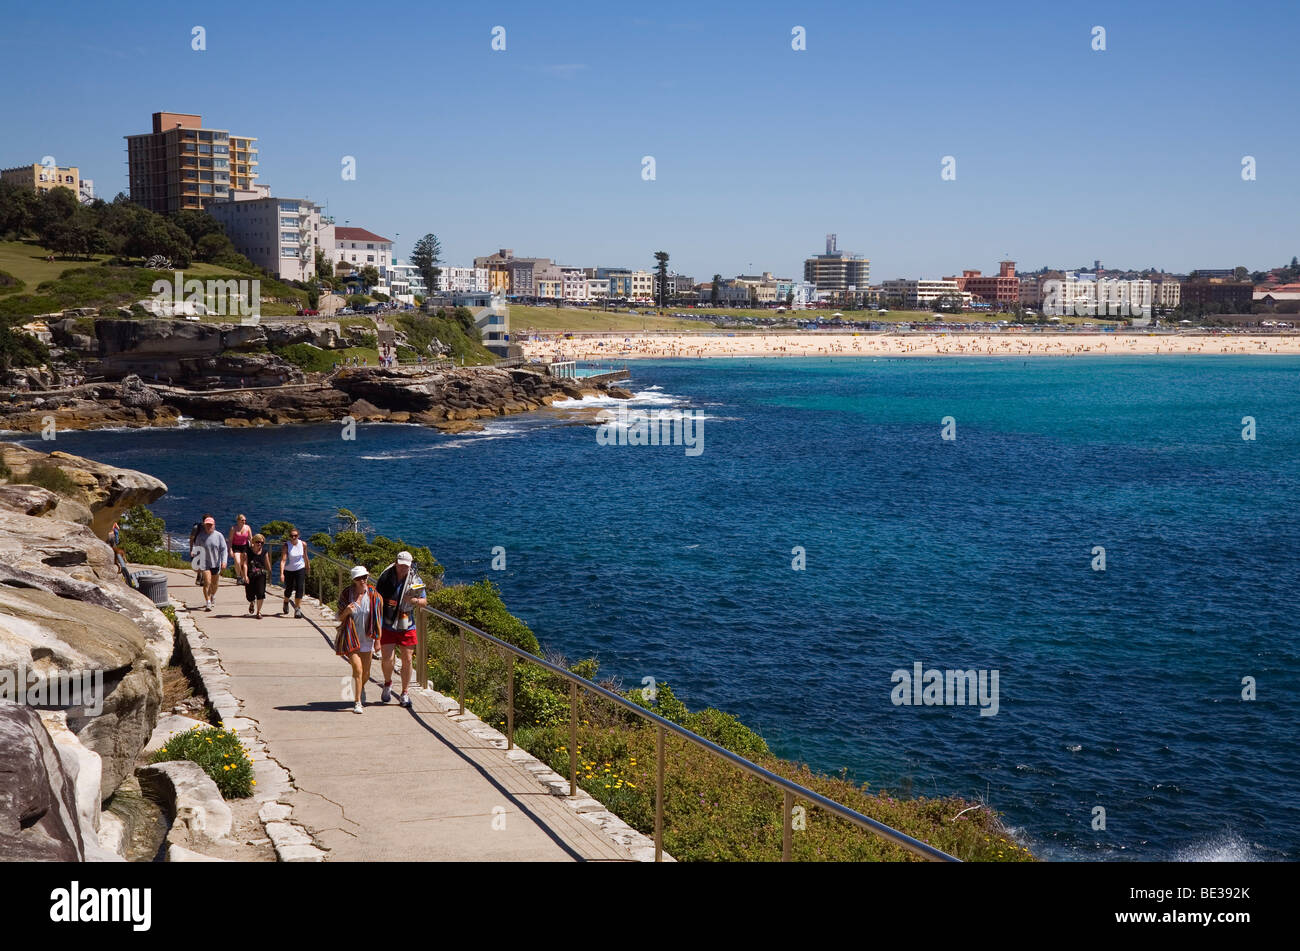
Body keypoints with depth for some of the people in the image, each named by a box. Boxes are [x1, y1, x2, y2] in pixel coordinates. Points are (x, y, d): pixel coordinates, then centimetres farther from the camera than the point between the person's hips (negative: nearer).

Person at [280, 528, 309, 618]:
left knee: (299, 588, -14)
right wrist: (281, 574, -36)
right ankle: (286, 602, 43)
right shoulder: (286, 546, -17)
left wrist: (307, 567, 22)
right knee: (289, 589, 10)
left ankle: (297, 609, -10)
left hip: (300, 569, 1)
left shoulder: (303, 544, -7)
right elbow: (283, 560, -25)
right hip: (289, 570, -1)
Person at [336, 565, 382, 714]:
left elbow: (377, 619, 2)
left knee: (366, 674, 11)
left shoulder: (373, 595, -5)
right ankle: (357, 703, -8)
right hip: (351, 638, -2)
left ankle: (361, 689, 45)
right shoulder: (346, 594, -7)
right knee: (357, 669, -15)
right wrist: (346, 612, -21)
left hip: (366, 638, 2)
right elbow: (340, 618, 1)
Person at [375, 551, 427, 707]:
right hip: (387, 625, -1)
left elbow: (424, 601, 7)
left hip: (406, 626, 2)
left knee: (407, 660, 5)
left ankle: (405, 694, 19)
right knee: (387, 658, -8)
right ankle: (387, 684, 22)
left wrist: (415, 600, -16)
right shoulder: (386, 577, -5)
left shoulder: (415, 579, -1)